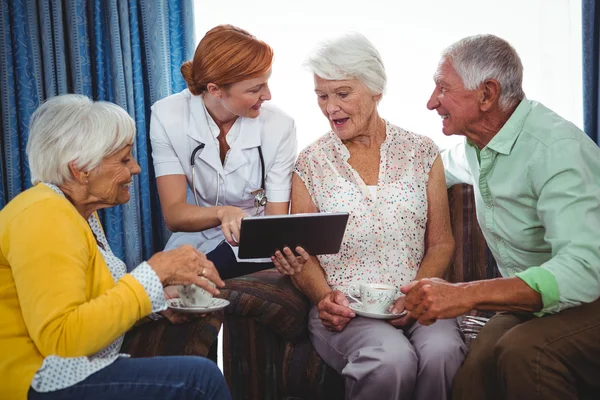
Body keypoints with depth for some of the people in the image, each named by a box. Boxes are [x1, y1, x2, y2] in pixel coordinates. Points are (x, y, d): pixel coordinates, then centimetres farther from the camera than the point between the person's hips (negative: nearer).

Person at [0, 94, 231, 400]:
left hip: (76, 367, 10)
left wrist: (161, 302, 0)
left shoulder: (79, 212, 12)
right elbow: (59, 338, -29)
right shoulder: (44, 216, -19)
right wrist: (155, 274, -25)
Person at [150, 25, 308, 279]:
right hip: (194, 246, 1)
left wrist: (285, 251, -39)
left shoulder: (278, 126, -16)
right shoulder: (168, 116, -15)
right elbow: (173, 213, -19)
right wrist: (223, 213, -40)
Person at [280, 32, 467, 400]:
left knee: (442, 353, -33)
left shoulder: (422, 153, 10)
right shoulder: (311, 163, 8)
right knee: (392, 360, -32)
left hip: (414, 303, 1)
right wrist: (324, 296, -11)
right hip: (344, 309, -1)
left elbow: (441, 243, 8)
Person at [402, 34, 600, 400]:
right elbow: (445, 167, 33)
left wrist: (465, 295, -41)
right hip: (529, 300, 6)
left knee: (523, 351, -36)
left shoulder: (557, 148, -21)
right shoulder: (476, 145, 6)